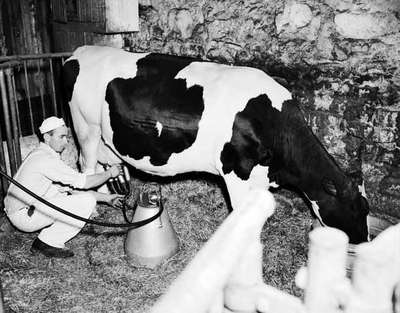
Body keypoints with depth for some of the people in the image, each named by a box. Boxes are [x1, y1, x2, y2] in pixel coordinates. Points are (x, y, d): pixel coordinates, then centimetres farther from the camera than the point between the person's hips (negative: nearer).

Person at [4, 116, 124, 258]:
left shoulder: (46, 155, 12)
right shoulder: (45, 158, -19)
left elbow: (73, 188, 13)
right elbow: (84, 182, -20)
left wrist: (106, 197, 10)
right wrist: (109, 173, -3)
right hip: (24, 215, -10)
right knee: (87, 201, -14)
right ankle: (48, 244, -5)